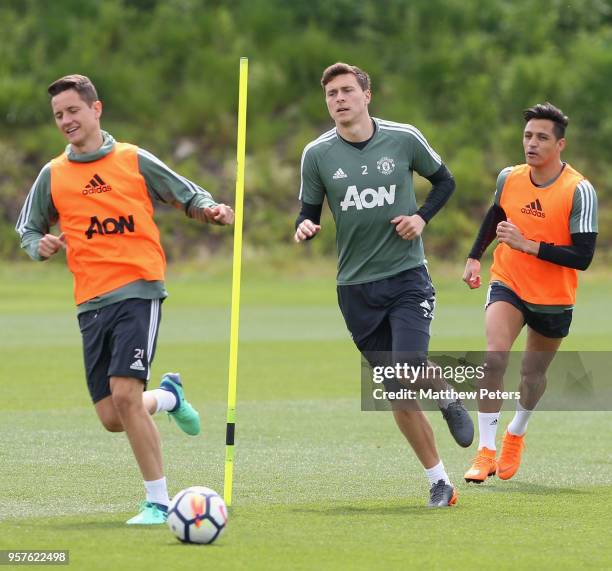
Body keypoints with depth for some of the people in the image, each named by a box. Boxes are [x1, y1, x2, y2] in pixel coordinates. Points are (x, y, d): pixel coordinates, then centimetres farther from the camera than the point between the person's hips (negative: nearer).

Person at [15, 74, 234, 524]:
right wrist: (41, 246, -3)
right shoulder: (53, 175, 10)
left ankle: (158, 502, -11)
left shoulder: (135, 161, 3)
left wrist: (209, 210, -11)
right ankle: (168, 396, 37)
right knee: (113, 419, 2)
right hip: (91, 301, 4)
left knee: (125, 393, -21)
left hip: (139, 289, -4)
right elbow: (29, 232, 20)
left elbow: (188, 195, 12)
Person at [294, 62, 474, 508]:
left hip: (407, 276, -2)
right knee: (398, 395, 2)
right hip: (356, 287, 2)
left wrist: (422, 218, -5)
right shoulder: (317, 154, 0)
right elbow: (309, 213, 8)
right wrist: (304, 228, -16)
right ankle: (440, 482, 14)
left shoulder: (403, 138, -2)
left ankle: (449, 400, 15)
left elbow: (444, 180, 12)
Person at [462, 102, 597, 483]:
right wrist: (475, 257, 14)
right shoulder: (509, 178, -4)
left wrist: (527, 244, -28)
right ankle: (487, 451, -19)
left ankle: (516, 433, 46)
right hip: (508, 285, 1)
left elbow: (582, 257, -23)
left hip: (554, 300, -1)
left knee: (533, 373, 15)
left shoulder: (580, 191, -18)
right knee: (495, 358, -23)